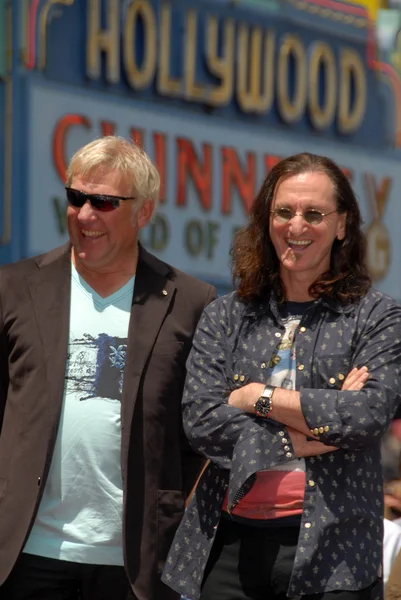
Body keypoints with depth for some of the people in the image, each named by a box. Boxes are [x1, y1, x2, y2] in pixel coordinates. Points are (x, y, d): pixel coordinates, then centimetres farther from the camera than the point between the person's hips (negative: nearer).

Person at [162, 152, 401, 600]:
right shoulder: (224, 318, 10)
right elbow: (200, 421, -2)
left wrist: (257, 396, -7)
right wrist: (311, 428, -9)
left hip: (331, 550, -2)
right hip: (231, 544, 2)